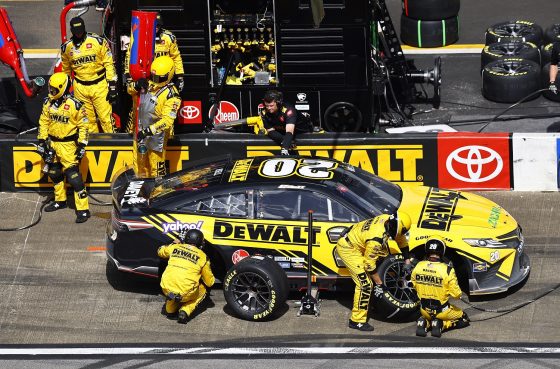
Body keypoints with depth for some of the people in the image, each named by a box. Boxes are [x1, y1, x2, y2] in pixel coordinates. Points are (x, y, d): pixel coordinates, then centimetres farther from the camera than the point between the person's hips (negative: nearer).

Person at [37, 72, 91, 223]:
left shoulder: (75, 105, -15)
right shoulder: (48, 103, 3)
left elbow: (83, 126, -10)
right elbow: (44, 122, 11)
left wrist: (82, 145, -11)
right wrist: (42, 141, 7)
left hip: (68, 144, -7)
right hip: (52, 142, 7)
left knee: (73, 175, -11)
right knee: (54, 173, 19)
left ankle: (83, 209, -8)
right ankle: (60, 200, 39)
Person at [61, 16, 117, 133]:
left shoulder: (98, 41, -7)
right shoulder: (66, 47, 3)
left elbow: (109, 64, -3)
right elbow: (66, 70, 17)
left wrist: (112, 86, -7)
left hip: (100, 86, -3)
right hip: (80, 88, 3)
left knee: (106, 118, -6)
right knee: (88, 120, 6)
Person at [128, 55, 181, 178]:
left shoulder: (171, 95, -22)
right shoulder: (149, 84, 0)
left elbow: (167, 120, -28)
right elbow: (131, 91, 14)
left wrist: (149, 130, -33)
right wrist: (136, 86, -10)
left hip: (156, 135, -8)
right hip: (141, 132, 8)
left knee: (156, 168, 0)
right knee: (139, 163, 20)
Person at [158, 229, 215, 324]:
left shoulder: (174, 247, 9)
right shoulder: (202, 257, 3)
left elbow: (160, 251, 32)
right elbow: (210, 282, 13)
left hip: (166, 290, 4)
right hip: (185, 294, -4)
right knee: (202, 290, 28)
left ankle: (170, 308, 21)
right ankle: (185, 311, 6)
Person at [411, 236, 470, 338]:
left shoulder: (418, 267, -12)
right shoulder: (447, 270, -24)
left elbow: (414, 286, 6)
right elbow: (456, 294, -17)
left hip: (425, 310, 4)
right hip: (442, 311, -4)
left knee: (427, 317, 38)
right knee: (464, 319, 20)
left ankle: (424, 323, 2)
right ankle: (441, 324, -4)